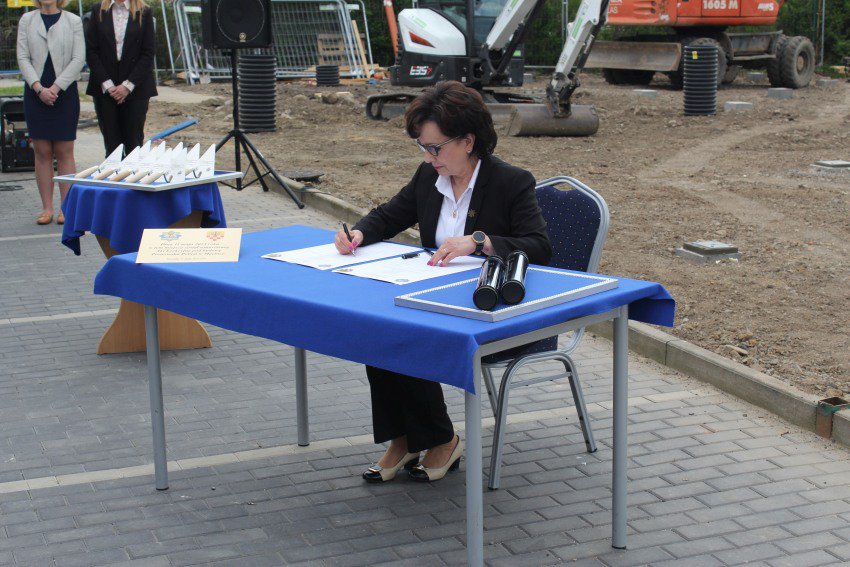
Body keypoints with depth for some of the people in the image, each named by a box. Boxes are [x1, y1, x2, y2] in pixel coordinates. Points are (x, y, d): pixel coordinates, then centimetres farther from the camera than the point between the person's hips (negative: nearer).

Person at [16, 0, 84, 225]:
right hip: (35, 94, 2)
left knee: (64, 152, 0)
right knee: (42, 152, 3)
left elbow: (78, 59, -4)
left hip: (65, 93, -1)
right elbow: (23, 58, 2)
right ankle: (46, 208, 7)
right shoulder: (27, 20, 7)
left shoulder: (73, 21, 3)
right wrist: (39, 88, -11)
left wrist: (56, 88, -12)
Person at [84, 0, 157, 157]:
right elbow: (90, 51, 2)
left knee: (134, 143, 1)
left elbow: (149, 53, -2)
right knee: (111, 144, 3)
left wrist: (128, 85, -9)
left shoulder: (144, 13, 2)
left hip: (135, 88, -1)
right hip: (104, 89, 1)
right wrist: (107, 84, -7)